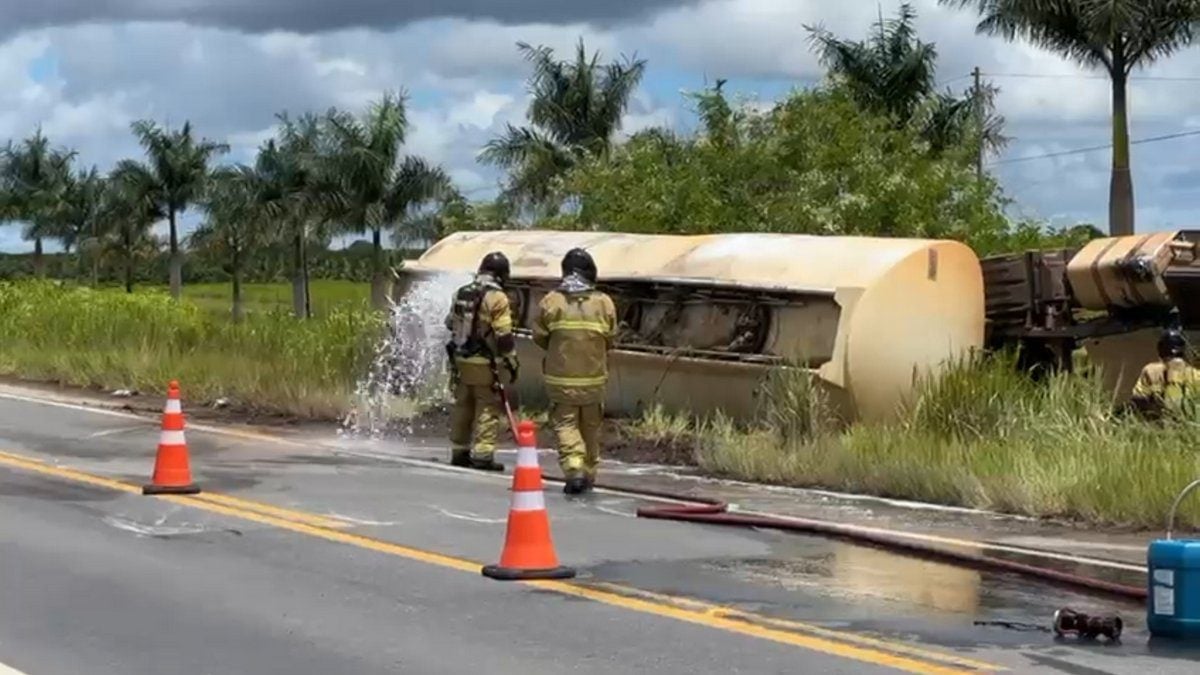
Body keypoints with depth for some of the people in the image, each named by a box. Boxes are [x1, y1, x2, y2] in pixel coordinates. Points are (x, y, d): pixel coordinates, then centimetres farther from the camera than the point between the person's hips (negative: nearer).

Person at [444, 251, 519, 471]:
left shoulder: (461, 294, 8)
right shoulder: (497, 298, -14)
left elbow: (450, 323, 21)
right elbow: (504, 335, -15)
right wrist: (511, 362, -8)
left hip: (460, 360, 7)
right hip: (485, 363, -7)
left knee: (462, 406, 15)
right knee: (488, 407, -2)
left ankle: (459, 451, 22)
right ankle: (483, 455, -6)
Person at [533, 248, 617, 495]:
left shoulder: (550, 301, -8)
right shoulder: (604, 303, -4)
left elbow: (539, 337, 1)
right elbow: (610, 339, 4)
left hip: (560, 376, -2)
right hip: (593, 376, 2)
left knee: (565, 423, 2)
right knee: (590, 426, 14)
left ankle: (574, 468, -17)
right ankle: (589, 473, 22)